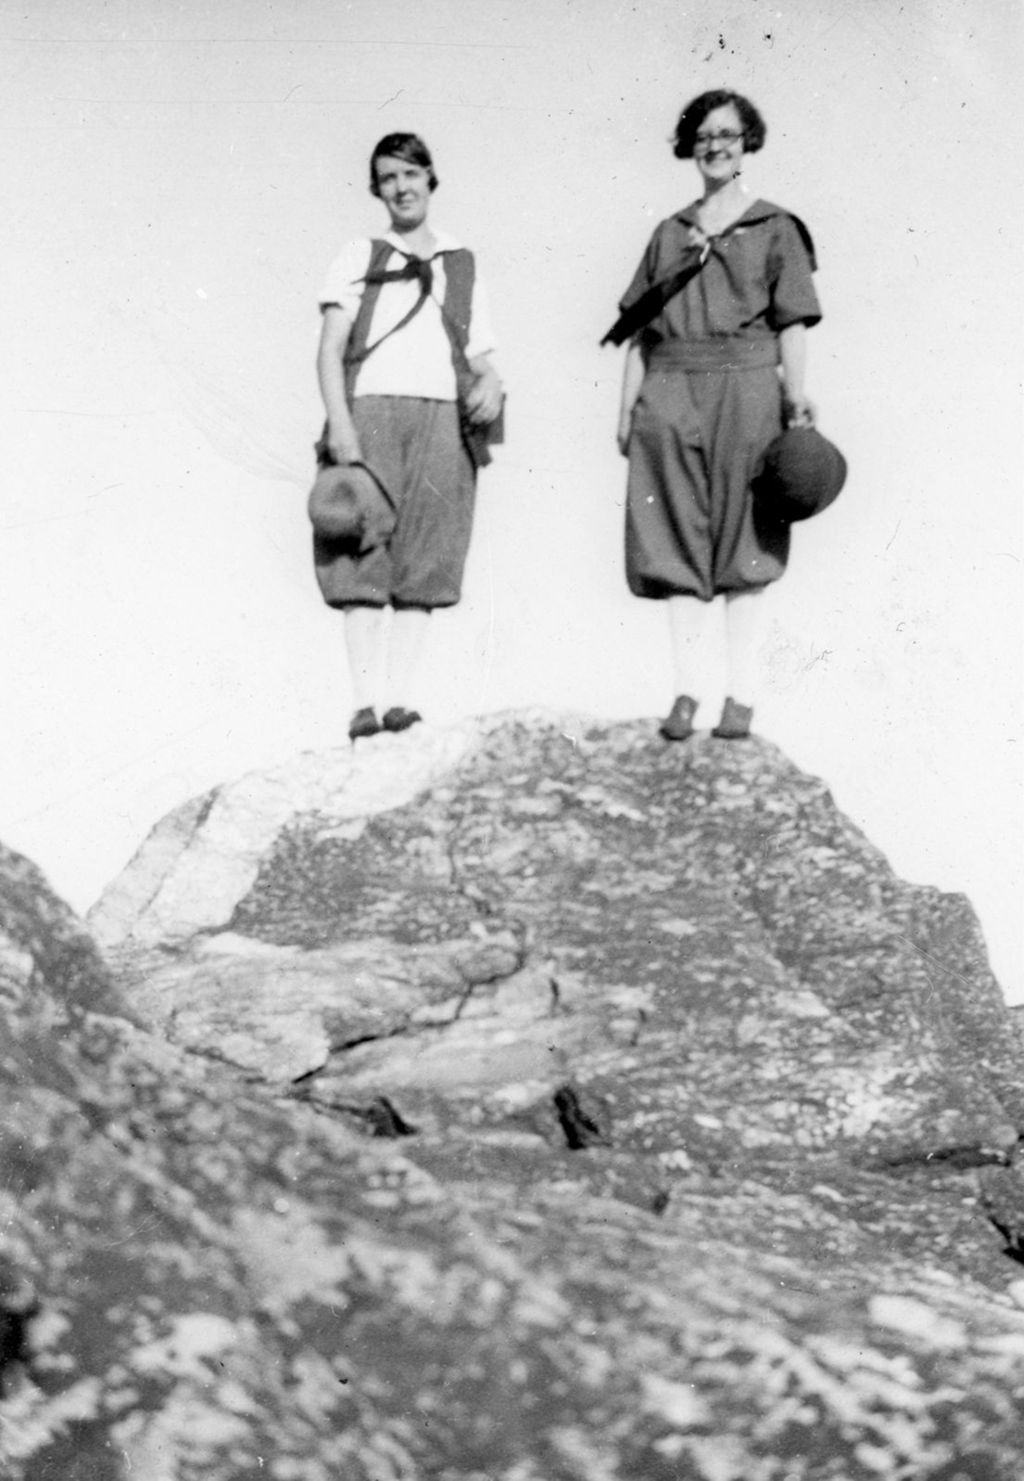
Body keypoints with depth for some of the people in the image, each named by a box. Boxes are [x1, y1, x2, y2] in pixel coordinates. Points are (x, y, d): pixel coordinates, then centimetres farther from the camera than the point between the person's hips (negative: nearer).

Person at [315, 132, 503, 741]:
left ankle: (402, 696, -1)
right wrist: (340, 423, -10)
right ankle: (365, 702, -9)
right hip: (371, 413, -2)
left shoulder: (463, 266, 22)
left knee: (423, 562, -3)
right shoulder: (358, 258, 15)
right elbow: (330, 348, 5)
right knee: (365, 559, -8)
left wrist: (491, 384, -5)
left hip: (442, 420, 2)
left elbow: (480, 356, 19)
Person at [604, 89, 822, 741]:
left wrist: (795, 393, -13)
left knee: (740, 542, -2)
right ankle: (688, 690, 4)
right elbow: (639, 330, 15)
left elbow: (793, 323, 1)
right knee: (677, 543, -1)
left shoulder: (775, 227, 8)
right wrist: (628, 405, 6)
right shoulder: (669, 233, 17)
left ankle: (742, 695, 3)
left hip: (745, 392, -3)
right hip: (670, 396, 3)